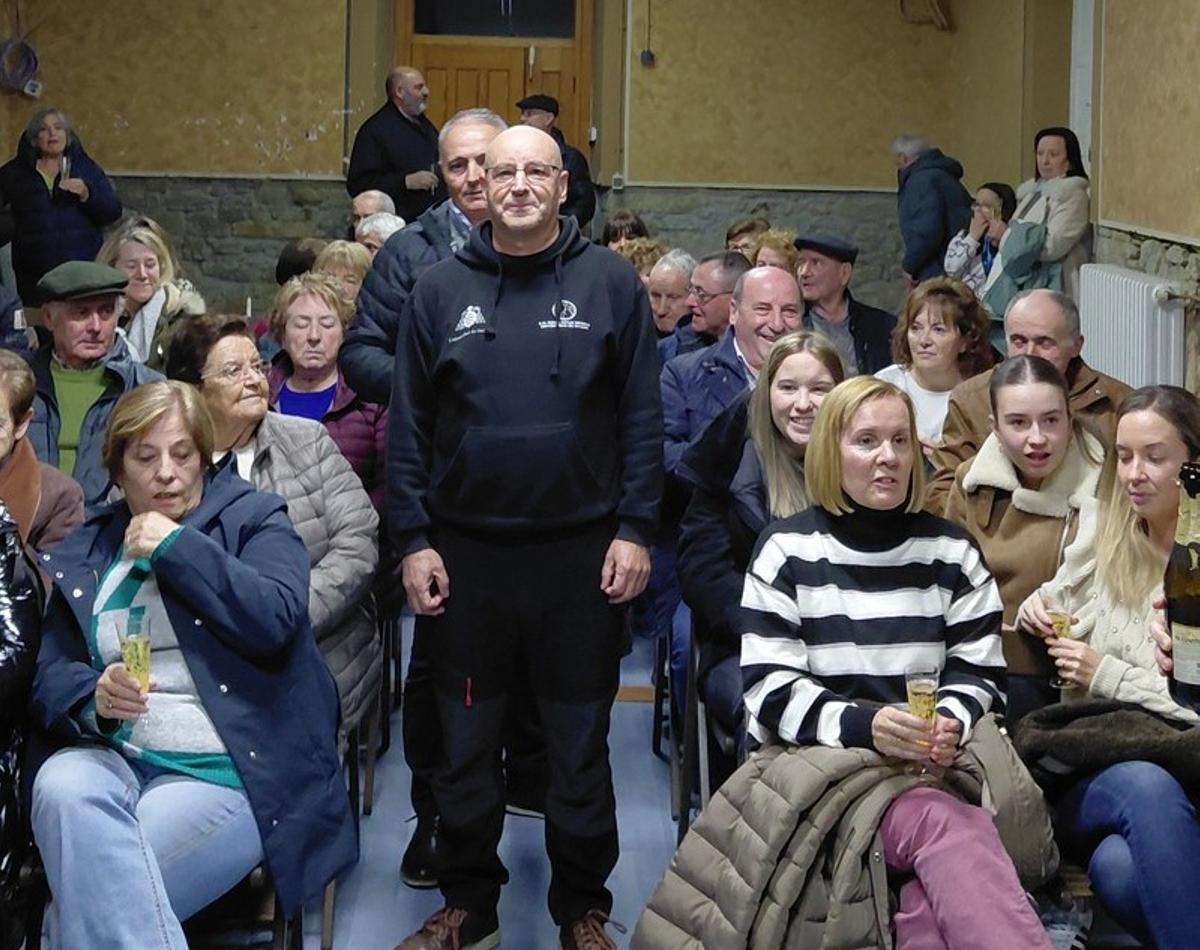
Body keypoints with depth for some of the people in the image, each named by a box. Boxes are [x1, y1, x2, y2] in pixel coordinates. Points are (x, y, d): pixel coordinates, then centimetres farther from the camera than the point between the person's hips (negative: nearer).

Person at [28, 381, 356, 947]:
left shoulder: (252, 518, 9)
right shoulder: (83, 554, 18)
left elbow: (277, 619, -11)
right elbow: (50, 676, 10)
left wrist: (175, 546, -8)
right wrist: (94, 699, -14)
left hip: (226, 773, -4)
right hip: (111, 757, 4)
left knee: (95, 892, -27)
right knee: (60, 788, -33)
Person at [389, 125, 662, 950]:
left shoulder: (611, 284, 0)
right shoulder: (442, 290, 4)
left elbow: (642, 418, -1)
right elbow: (408, 424, 4)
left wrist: (635, 529, -7)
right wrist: (414, 539, -2)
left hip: (582, 554, -2)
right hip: (464, 555, 2)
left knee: (580, 744, 9)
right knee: (465, 742, 11)